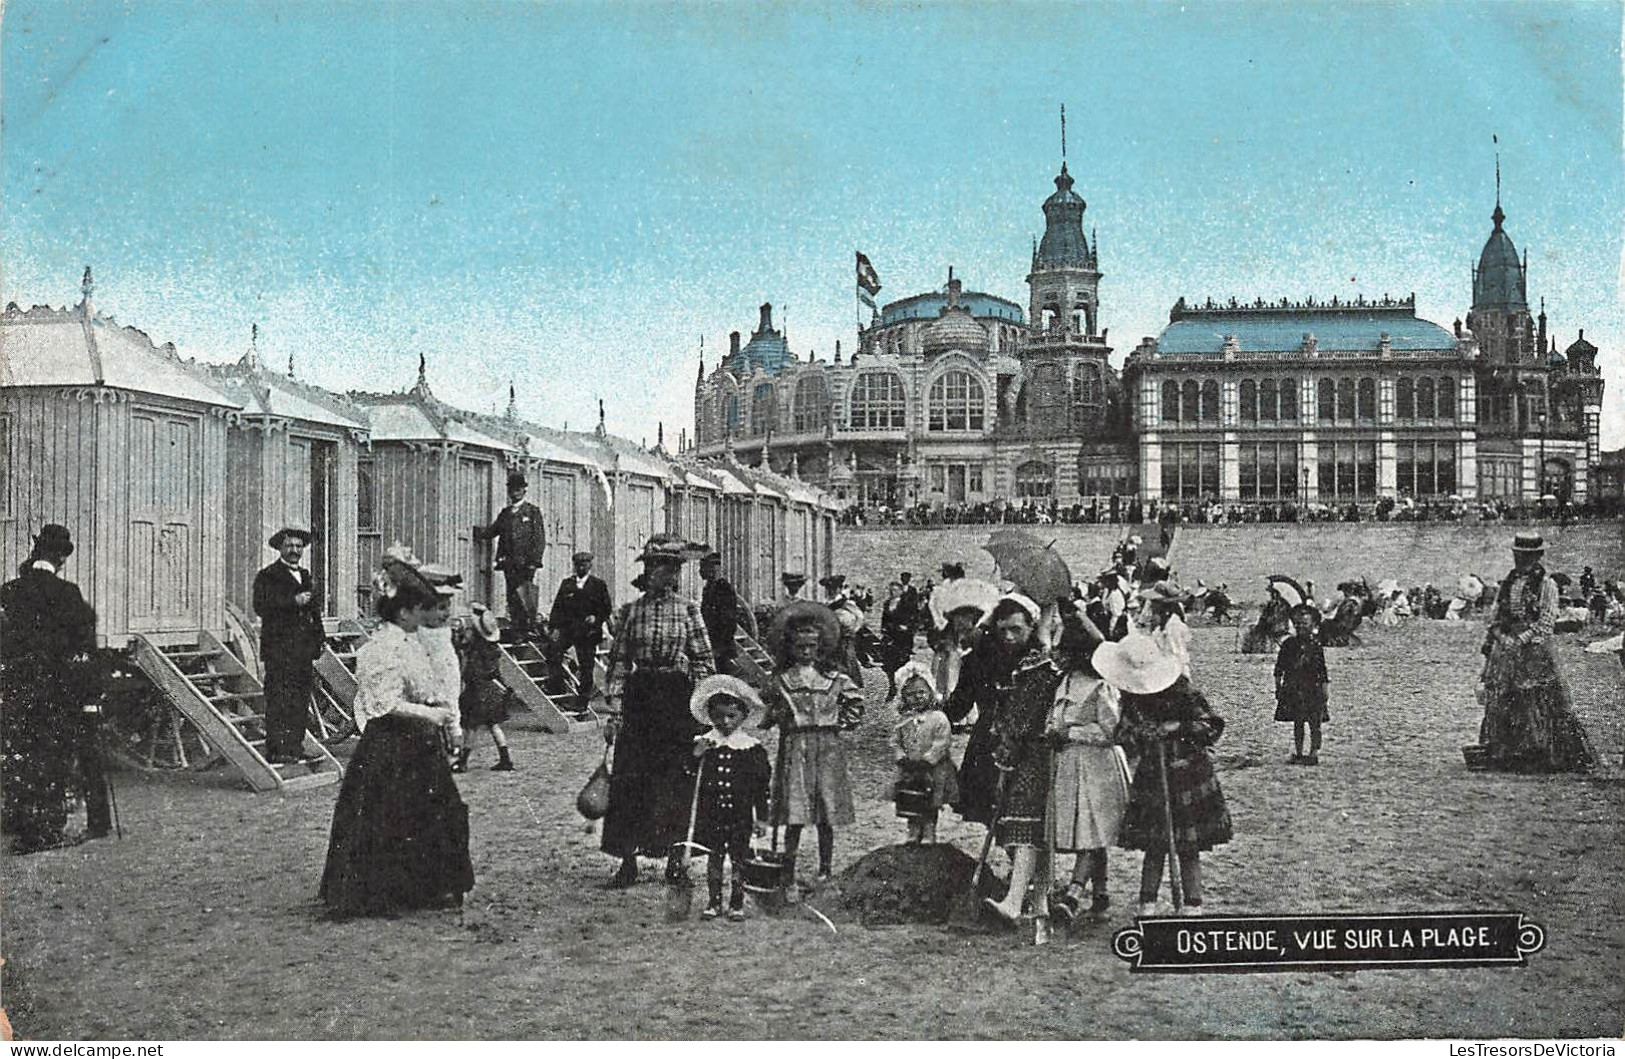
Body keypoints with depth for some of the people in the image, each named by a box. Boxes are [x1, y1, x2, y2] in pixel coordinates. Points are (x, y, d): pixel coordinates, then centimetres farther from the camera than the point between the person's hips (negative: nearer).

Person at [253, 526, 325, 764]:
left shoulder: (307, 576, 21)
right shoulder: (267, 576, -1)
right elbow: (261, 606, -14)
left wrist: (319, 637, 14)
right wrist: (294, 602, -20)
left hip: (304, 649, 7)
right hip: (279, 648, -7)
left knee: (301, 702, 7)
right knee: (278, 700, -8)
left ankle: (295, 748, 13)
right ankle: (276, 751, -7)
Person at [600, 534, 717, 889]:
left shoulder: (688, 611, 2)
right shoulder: (630, 611, 5)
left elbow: (705, 662, 4)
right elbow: (618, 662, 5)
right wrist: (613, 709, -2)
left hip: (677, 700, -1)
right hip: (637, 699, 1)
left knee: (676, 779, 3)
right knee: (629, 779, -2)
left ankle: (676, 857, 15)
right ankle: (627, 860, 5)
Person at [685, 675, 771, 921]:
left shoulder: (751, 747, -1)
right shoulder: (703, 743, 4)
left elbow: (761, 785, 1)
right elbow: (690, 778, 4)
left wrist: (761, 817, 0)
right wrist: (696, 756, -14)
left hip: (740, 813, -2)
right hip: (711, 813, 2)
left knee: (738, 859, 2)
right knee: (713, 857, 7)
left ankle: (737, 903, 13)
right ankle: (714, 902, 16)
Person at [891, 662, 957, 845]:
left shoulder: (938, 717, -7)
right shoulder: (903, 719, 6)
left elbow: (941, 743, -13)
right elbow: (896, 741, 7)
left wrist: (927, 760, -19)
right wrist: (902, 758, -10)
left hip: (933, 769, -4)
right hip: (909, 769, 4)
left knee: (931, 805, 2)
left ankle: (929, 833, 13)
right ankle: (914, 832, 19)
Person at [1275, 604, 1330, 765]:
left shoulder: (1315, 645, -2)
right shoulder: (1288, 644, 6)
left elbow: (1322, 669, 0)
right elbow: (1279, 668, 11)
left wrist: (1325, 688, -3)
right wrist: (1278, 687, 9)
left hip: (1312, 688, -3)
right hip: (1293, 689, 3)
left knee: (1314, 723, -3)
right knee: (1297, 722, 8)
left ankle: (1314, 754, 2)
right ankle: (1298, 753, 14)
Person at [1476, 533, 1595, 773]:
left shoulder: (1546, 585, -5)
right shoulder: (1509, 582, 12)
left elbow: (1546, 623, -10)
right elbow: (1497, 616, 17)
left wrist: (1520, 640, -15)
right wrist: (1492, 638, 6)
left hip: (1535, 651, -5)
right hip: (1506, 650, 5)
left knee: (1539, 703, -6)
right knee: (1500, 701, 4)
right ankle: (1503, 754, 13)